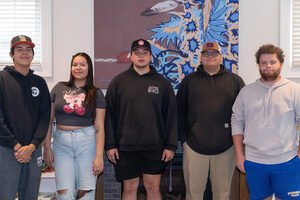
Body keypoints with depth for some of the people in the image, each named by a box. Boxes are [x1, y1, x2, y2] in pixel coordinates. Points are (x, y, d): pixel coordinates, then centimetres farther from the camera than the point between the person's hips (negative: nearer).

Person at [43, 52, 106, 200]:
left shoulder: (96, 94, 6)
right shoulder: (59, 88, 9)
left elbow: (99, 127, 1)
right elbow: (48, 120, 10)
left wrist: (99, 156, -7)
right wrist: (47, 147, 4)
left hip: (87, 143, -1)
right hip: (61, 144, 1)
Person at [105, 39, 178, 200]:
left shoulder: (162, 83, 6)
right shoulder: (118, 82, 4)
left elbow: (171, 116, 5)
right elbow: (109, 115, 3)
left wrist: (171, 146, 0)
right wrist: (110, 144, -2)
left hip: (155, 147, 0)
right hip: (126, 146, 0)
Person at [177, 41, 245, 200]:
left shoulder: (235, 80, 9)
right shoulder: (189, 80, 9)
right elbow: (179, 111, 8)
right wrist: (183, 138, 1)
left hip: (225, 148, 0)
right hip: (194, 147, 0)